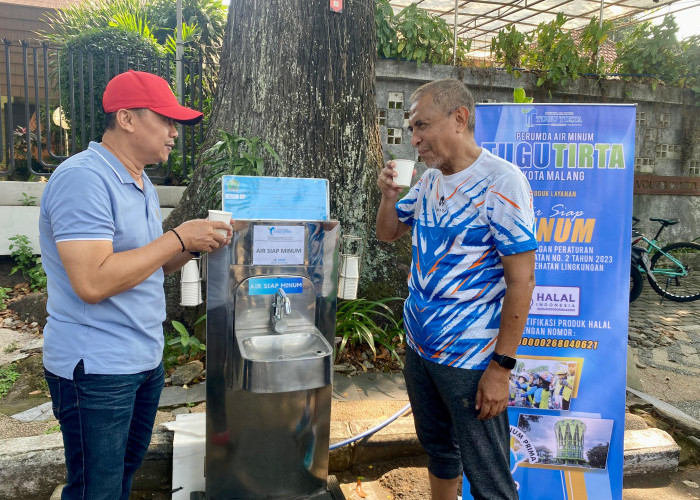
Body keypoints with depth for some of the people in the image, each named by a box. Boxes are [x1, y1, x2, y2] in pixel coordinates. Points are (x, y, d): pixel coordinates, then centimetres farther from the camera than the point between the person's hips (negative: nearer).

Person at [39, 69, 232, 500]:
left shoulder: (142, 184, 11)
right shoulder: (83, 178, -19)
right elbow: (92, 282, -28)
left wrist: (195, 246, -1)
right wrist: (178, 237, -22)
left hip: (146, 359, 9)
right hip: (97, 368, -9)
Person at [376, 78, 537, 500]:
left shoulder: (502, 183, -17)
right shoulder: (430, 180, 6)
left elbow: (521, 282, -18)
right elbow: (388, 233, 17)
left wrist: (501, 367, -19)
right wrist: (389, 195, -4)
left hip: (469, 360, -7)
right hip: (419, 346, 7)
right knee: (438, 448, 24)